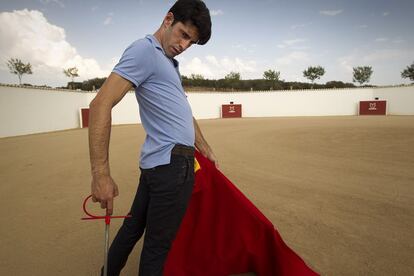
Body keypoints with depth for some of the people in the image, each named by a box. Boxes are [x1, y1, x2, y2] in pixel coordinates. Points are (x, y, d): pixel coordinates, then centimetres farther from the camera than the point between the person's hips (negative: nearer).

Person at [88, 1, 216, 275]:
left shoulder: (170, 62, 21)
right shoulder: (144, 50, -8)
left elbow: (183, 113, 25)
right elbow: (101, 105, -18)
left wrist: (206, 149, 26)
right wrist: (101, 175, -21)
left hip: (165, 163, 9)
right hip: (171, 163, -9)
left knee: (134, 226, 21)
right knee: (158, 244, 5)